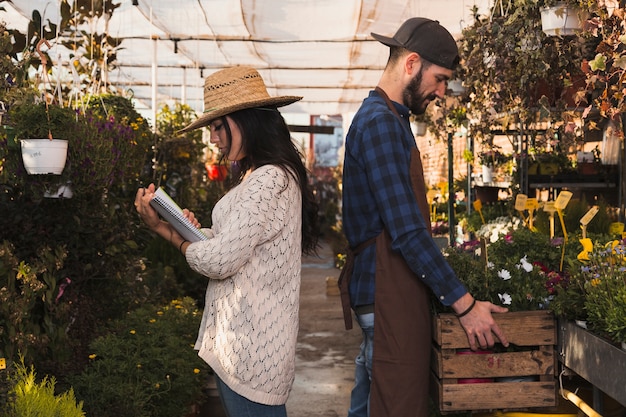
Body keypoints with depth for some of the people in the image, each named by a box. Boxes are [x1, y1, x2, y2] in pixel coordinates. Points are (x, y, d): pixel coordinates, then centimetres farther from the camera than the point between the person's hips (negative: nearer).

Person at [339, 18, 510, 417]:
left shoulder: (387, 118, 17)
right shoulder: (381, 122, -16)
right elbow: (407, 231, -22)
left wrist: (448, 288, 20)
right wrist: (463, 302, -19)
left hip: (386, 289, 10)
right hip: (389, 292, -10)